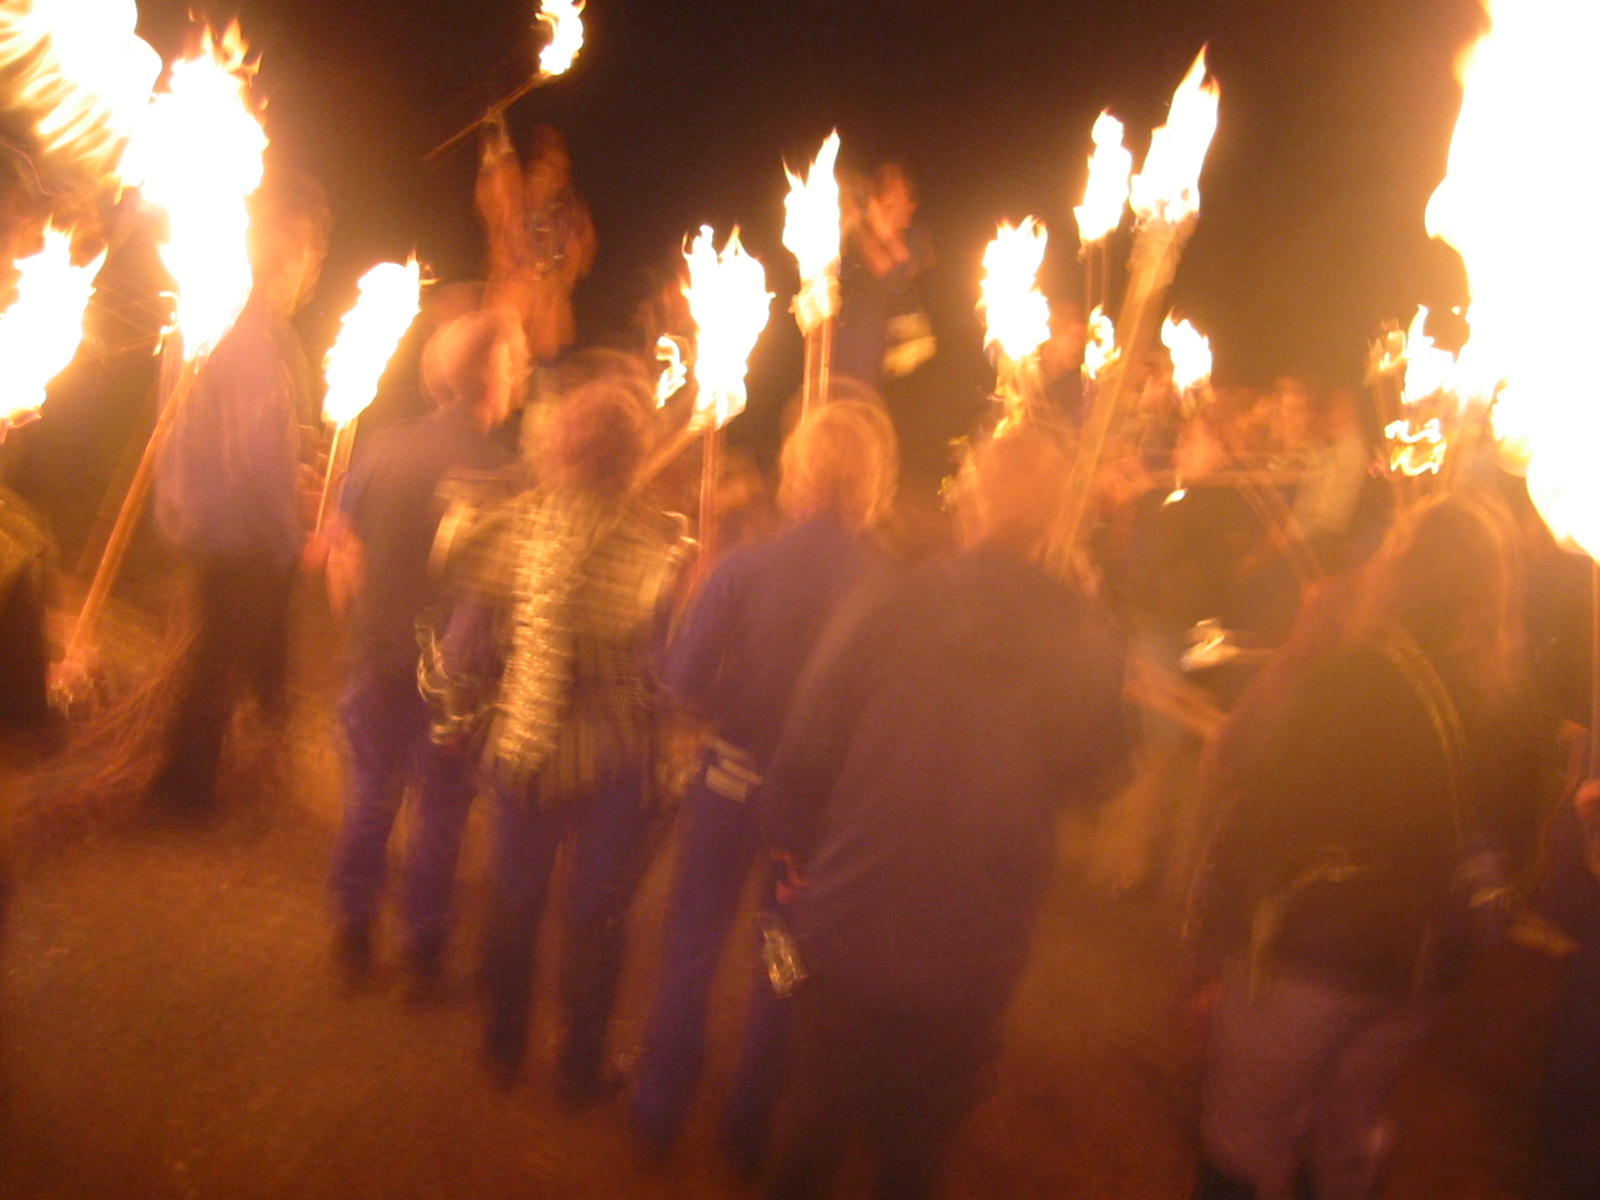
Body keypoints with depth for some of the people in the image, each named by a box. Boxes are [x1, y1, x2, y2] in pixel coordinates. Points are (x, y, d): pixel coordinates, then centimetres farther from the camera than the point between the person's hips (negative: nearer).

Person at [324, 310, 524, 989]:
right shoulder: (497, 473, -18)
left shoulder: (383, 448, -6)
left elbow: (344, 558, 1)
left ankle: (354, 935, 34)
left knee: (369, 798, 21)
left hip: (376, 660, 4)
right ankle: (425, 951, 28)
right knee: (441, 812, 14)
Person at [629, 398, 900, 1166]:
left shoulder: (746, 565, -18)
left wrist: (741, 711, 3)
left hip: (733, 780, 0)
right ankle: (753, 1127, 38)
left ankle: (659, 1110, 37)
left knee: (692, 944, 20)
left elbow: (685, 683, -16)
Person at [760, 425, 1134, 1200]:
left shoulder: (884, 612, -18)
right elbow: (1092, 776, 1)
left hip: (848, 929, -1)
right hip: (974, 949, 1)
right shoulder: (1083, 641, -14)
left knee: (819, 1119, 24)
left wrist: (799, 851, 4)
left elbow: (803, 758, -13)